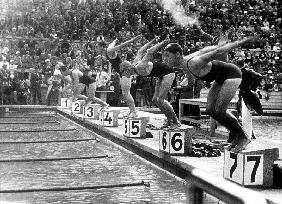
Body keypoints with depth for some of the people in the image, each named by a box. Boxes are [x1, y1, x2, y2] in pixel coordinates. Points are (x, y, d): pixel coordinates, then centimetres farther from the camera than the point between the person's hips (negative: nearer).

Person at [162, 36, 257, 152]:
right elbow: (204, 50, 7)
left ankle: (244, 137, 3)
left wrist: (240, 42, -29)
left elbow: (217, 52, -32)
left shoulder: (194, 63, -33)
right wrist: (220, 47, 20)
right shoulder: (184, 62, -6)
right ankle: (237, 135, 17)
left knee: (219, 111, -14)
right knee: (210, 110, 3)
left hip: (232, 74, -9)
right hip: (221, 78, 9)